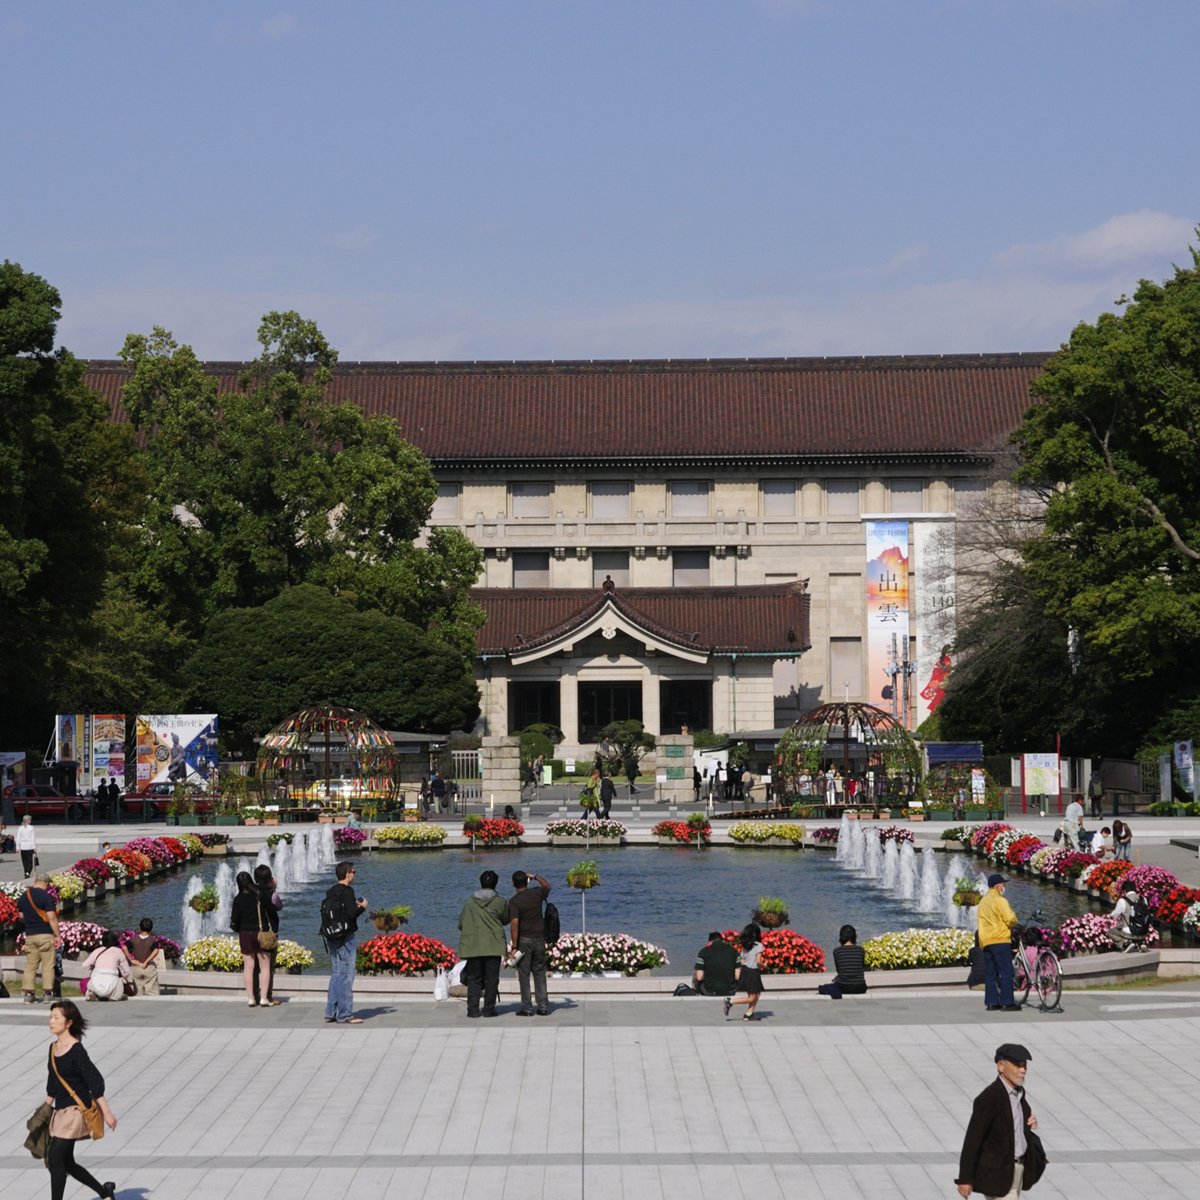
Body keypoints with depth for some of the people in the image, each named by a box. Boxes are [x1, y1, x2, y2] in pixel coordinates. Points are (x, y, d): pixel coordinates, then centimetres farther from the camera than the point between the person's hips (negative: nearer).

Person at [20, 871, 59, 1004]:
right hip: (45, 935, -5)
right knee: (48, 965, 0)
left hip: (30, 935, 5)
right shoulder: (47, 897, -12)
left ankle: (28, 993, 4)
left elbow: (21, 916, 18)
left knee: (30, 965, 8)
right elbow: (52, 918, -16)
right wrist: (57, 935, -11)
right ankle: (47, 992, -4)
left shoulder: (24, 896, 8)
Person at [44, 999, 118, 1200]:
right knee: (65, 1163, 11)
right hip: (61, 1111, 9)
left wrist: (106, 1112, -17)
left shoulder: (76, 1050, -16)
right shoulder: (54, 1047, 8)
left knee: (55, 1158, -12)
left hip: (76, 1109, -9)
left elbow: (95, 1081, -16)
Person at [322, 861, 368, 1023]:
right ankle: (344, 1015, -3)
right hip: (345, 937, -8)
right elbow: (352, 914, -20)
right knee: (346, 975, -4)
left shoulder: (330, 892, 12)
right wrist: (362, 907, 0)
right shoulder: (347, 891, -13)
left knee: (336, 974, 15)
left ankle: (331, 1013, 16)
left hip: (332, 938, 8)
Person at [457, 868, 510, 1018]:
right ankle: (489, 1009, 1)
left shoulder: (470, 901, 4)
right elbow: (506, 919, 10)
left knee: (473, 978, 7)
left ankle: (473, 1009, 3)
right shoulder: (500, 902, -3)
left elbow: (461, 923, 9)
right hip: (493, 946, -2)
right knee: (491, 979, 3)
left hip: (472, 946, 2)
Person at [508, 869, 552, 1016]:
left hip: (524, 939, -4)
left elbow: (515, 924, -19)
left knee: (524, 974, 1)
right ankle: (543, 1005, 9)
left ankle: (527, 1007, 1)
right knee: (539, 972, 11)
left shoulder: (514, 902, -12)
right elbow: (547, 887, 24)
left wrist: (514, 946, -18)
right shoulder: (537, 894, 0)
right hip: (539, 938, 4)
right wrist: (535, 876, 35)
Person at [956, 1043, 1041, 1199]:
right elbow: (972, 1139, -19)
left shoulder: (1017, 1091, 5)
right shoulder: (988, 1098, -22)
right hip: (995, 1172, -9)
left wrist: (1029, 1123, -3)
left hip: (1014, 1168, 9)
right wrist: (965, 1179, -18)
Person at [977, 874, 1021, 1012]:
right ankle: (1007, 1002, -9)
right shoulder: (999, 900, -9)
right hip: (1000, 940, -8)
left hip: (986, 942, 8)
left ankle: (991, 1002, 6)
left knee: (991, 973, 9)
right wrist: (1013, 925, 5)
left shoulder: (983, 902, 17)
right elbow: (1010, 919, -16)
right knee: (1006, 972, -6)